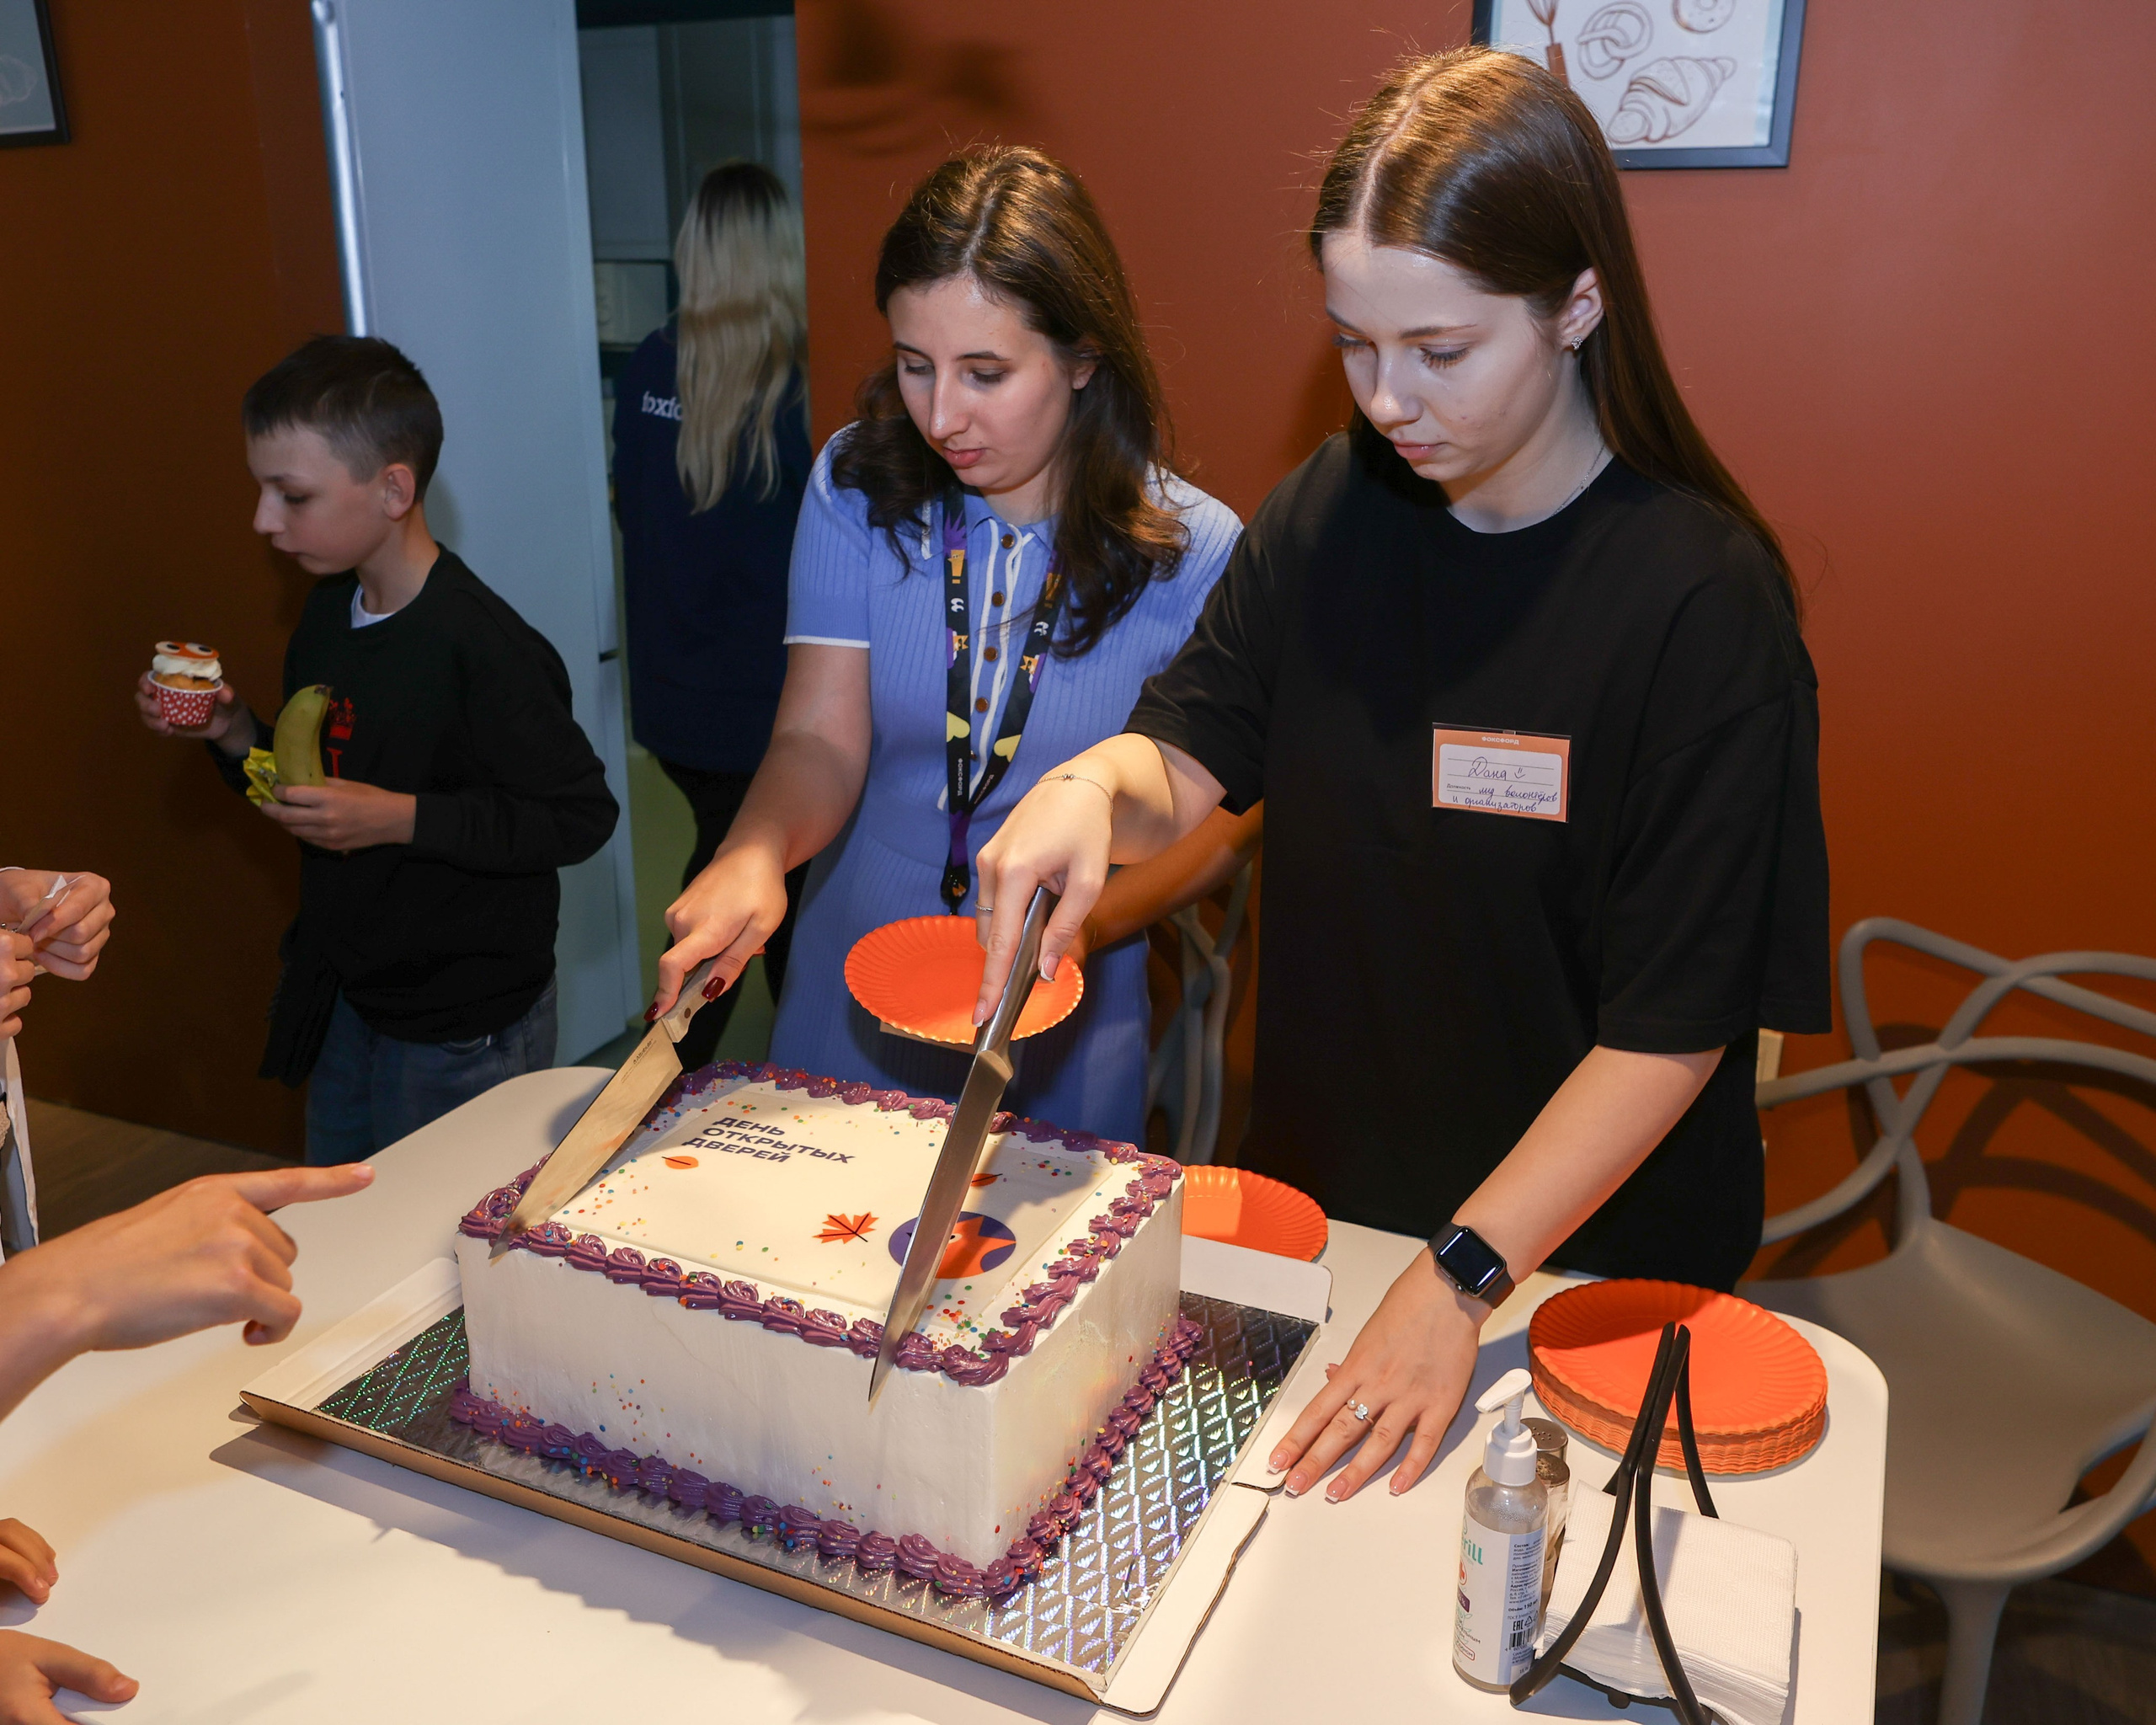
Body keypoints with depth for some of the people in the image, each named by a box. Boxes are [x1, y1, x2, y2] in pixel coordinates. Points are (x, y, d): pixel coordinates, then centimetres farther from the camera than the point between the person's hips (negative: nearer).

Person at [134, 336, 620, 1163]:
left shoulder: (481, 644, -24)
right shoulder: (328, 613, 3)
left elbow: (581, 814, -23)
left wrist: (403, 817, -27)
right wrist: (234, 733, -4)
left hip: (463, 1031, -8)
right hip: (345, 998, 9)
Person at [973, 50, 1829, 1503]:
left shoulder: (1704, 599, -21)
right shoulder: (1329, 514, -4)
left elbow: (1673, 1029, -21)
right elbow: (1188, 758, -5)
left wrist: (1462, 1276, -25)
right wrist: (1094, 785, -28)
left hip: (1594, 1256, -4)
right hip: (1321, 1205, 4)